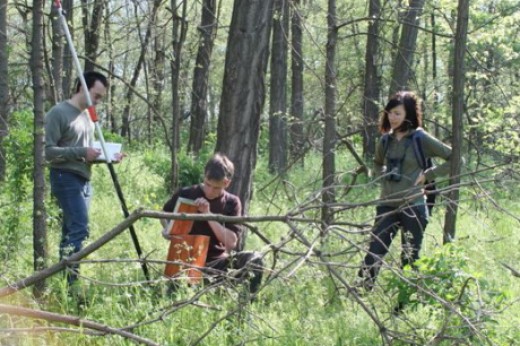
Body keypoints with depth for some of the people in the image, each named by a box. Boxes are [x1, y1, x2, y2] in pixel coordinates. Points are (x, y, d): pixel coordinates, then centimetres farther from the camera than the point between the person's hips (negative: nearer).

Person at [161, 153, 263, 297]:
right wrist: (168, 229, -5)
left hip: (218, 261, 1)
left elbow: (232, 242, -12)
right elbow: (165, 214, 18)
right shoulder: (185, 194, -3)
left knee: (254, 259, -26)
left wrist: (208, 214, -21)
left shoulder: (232, 203, -2)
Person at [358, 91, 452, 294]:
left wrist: (427, 175, -8)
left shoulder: (421, 139, -7)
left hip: (413, 207, -4)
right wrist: (383, 177, 10)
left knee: (409, 261, 4)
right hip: (387, 206, 4)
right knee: (373, 256, -2)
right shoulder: (386, 140, 8)